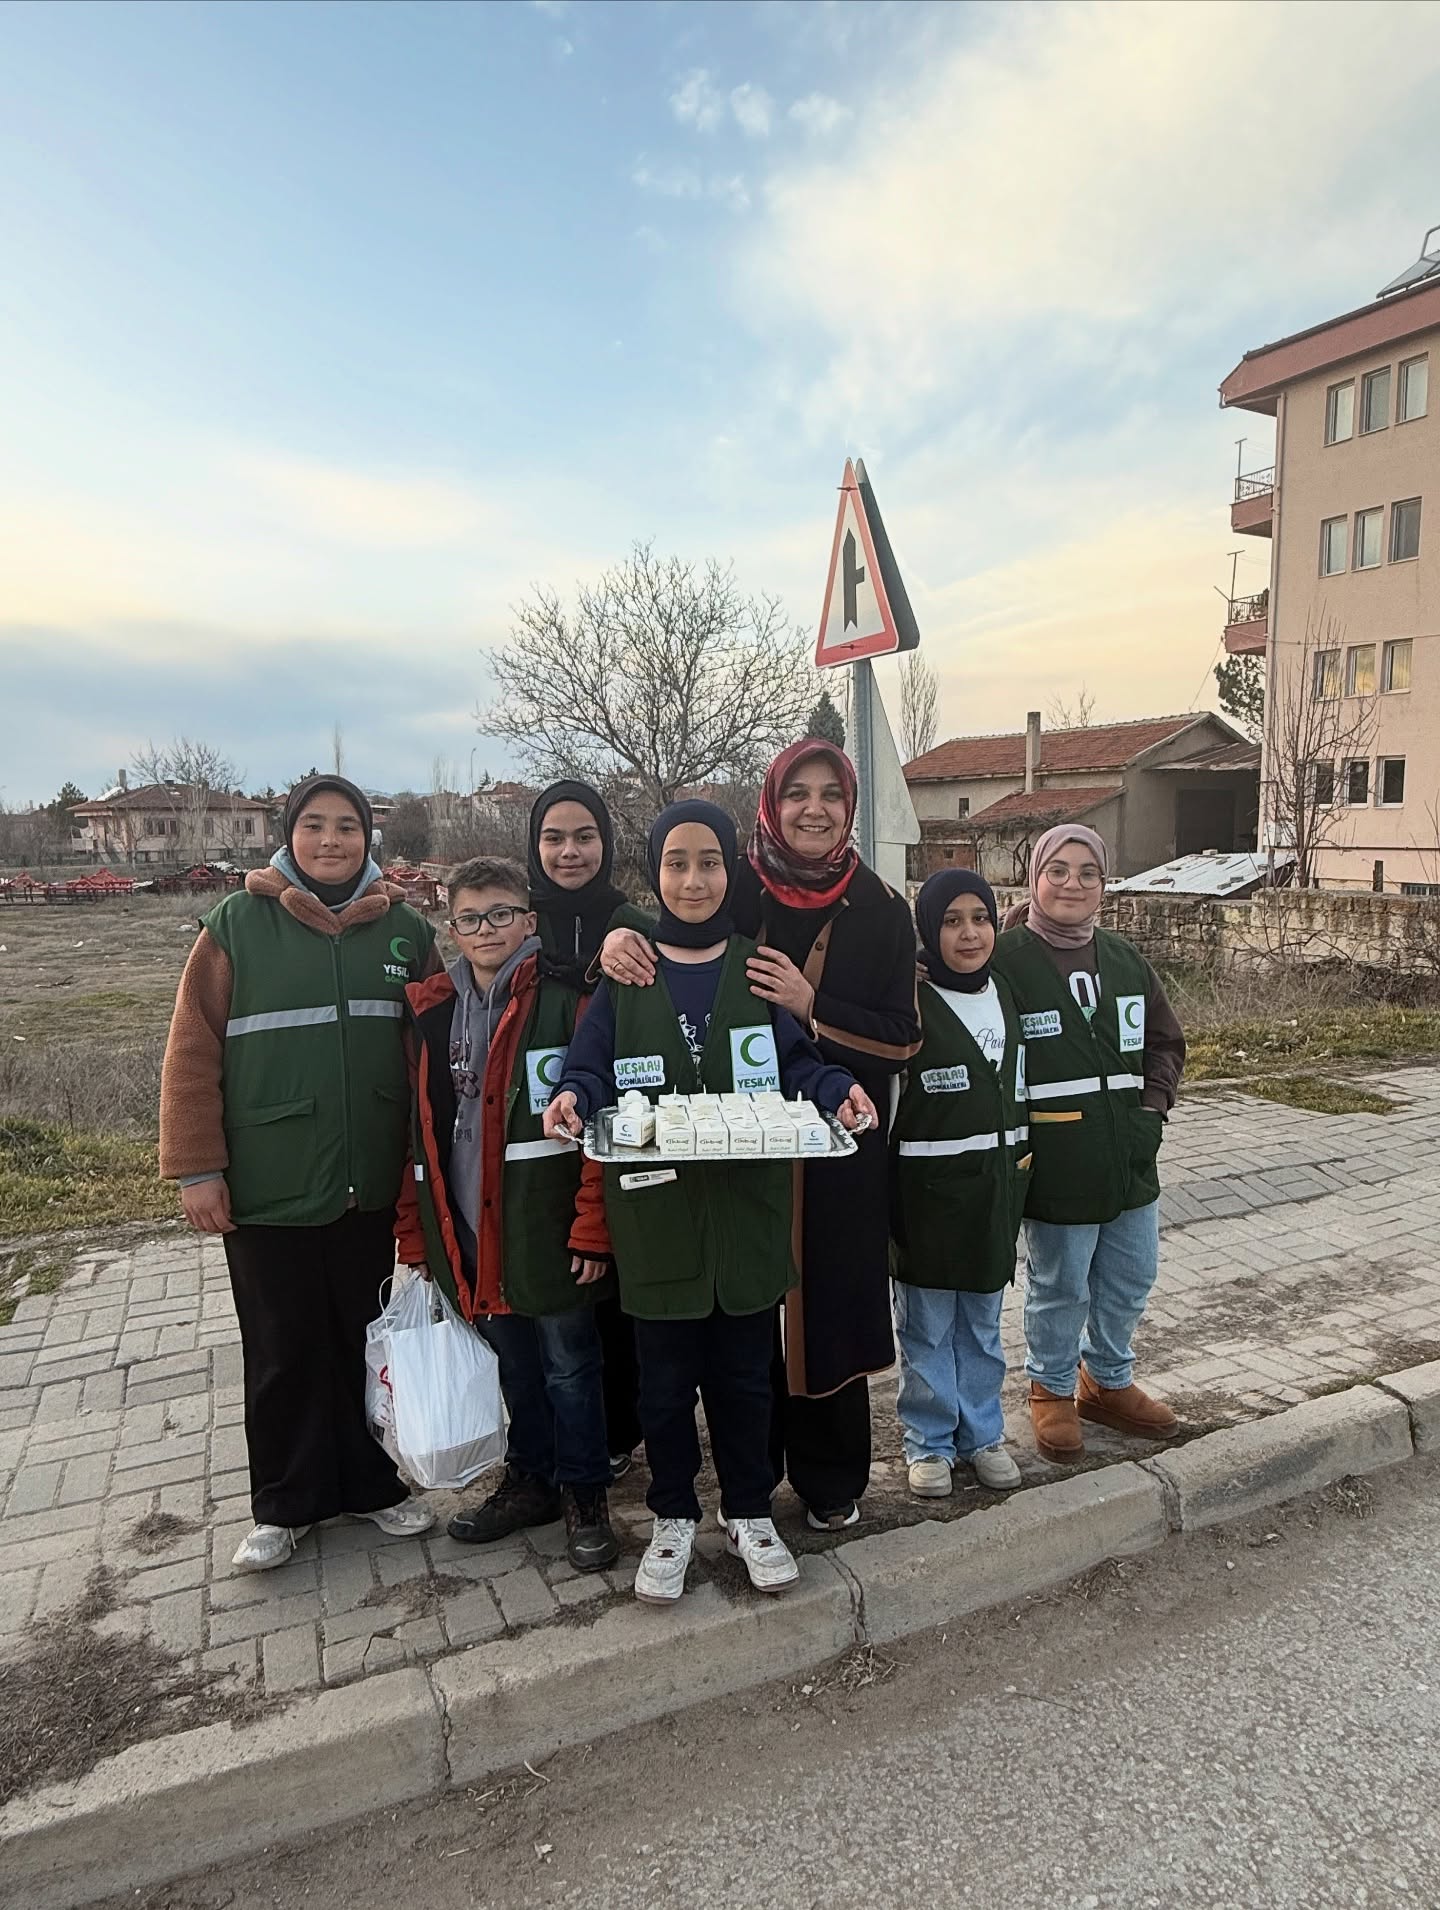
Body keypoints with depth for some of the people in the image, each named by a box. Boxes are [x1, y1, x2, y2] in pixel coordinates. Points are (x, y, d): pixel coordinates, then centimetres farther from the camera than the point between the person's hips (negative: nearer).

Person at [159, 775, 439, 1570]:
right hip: (267, 1187, -2)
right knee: (284, 1351, 11)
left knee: (367, 1340, 16)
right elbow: (193, 1052, -7)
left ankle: (372, 1483, 35)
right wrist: (196, 1168, -8)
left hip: (371, 1183, 2)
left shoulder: (405, 928, 2)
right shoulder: (238, 922, -6)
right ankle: (286, 1504, 31)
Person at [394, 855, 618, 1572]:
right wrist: (415, 1232, 9)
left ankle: (584, 1494, 29)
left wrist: (591, 1227, -16)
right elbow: (418, 1129, 9)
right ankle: (530, 1479, 39)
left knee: (568, 1364, 10)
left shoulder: (564, 1001, -11)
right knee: (514, 1364, 21)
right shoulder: (430, 1010, 6)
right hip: (469, 1230, 5)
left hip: (549, 1228, -5)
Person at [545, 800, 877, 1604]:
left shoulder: (759, 967, 3)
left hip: (746, 1206, 1)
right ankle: (674, 1518, 34)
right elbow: (592, 1070, -2)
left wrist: (839, 1089, -20)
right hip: (656, 1210, 0)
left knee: (745, 1371, 14)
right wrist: (573, 1101, -24)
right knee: (667, 1377, 13)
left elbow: (797, 1063, 1)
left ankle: (750, 1512, 35)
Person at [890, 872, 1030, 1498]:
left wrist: (1022, 1158, 16)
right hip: (930, 1188, -5)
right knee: (928, 1325, 7)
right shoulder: (912, 1001, -11)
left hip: (996, 1184, 6)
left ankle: (982, 1433, 33)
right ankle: (929, 1441, 24)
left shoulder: (1005, 995, 9)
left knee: (983, 1320, 17)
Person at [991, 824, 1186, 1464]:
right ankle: (1051, 1390, 31)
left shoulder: (1125, 958, 8)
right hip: (1057, 1165, -6)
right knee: (1060, 1286, 7)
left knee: (1130, 1278, 19)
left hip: (1132, 1157, 7)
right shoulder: (1006, 959, -12)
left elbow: (1166, 1041, 17)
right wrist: (1016, 1134, -14)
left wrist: (1153, 1104, 4)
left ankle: (1108, 1381, 41)